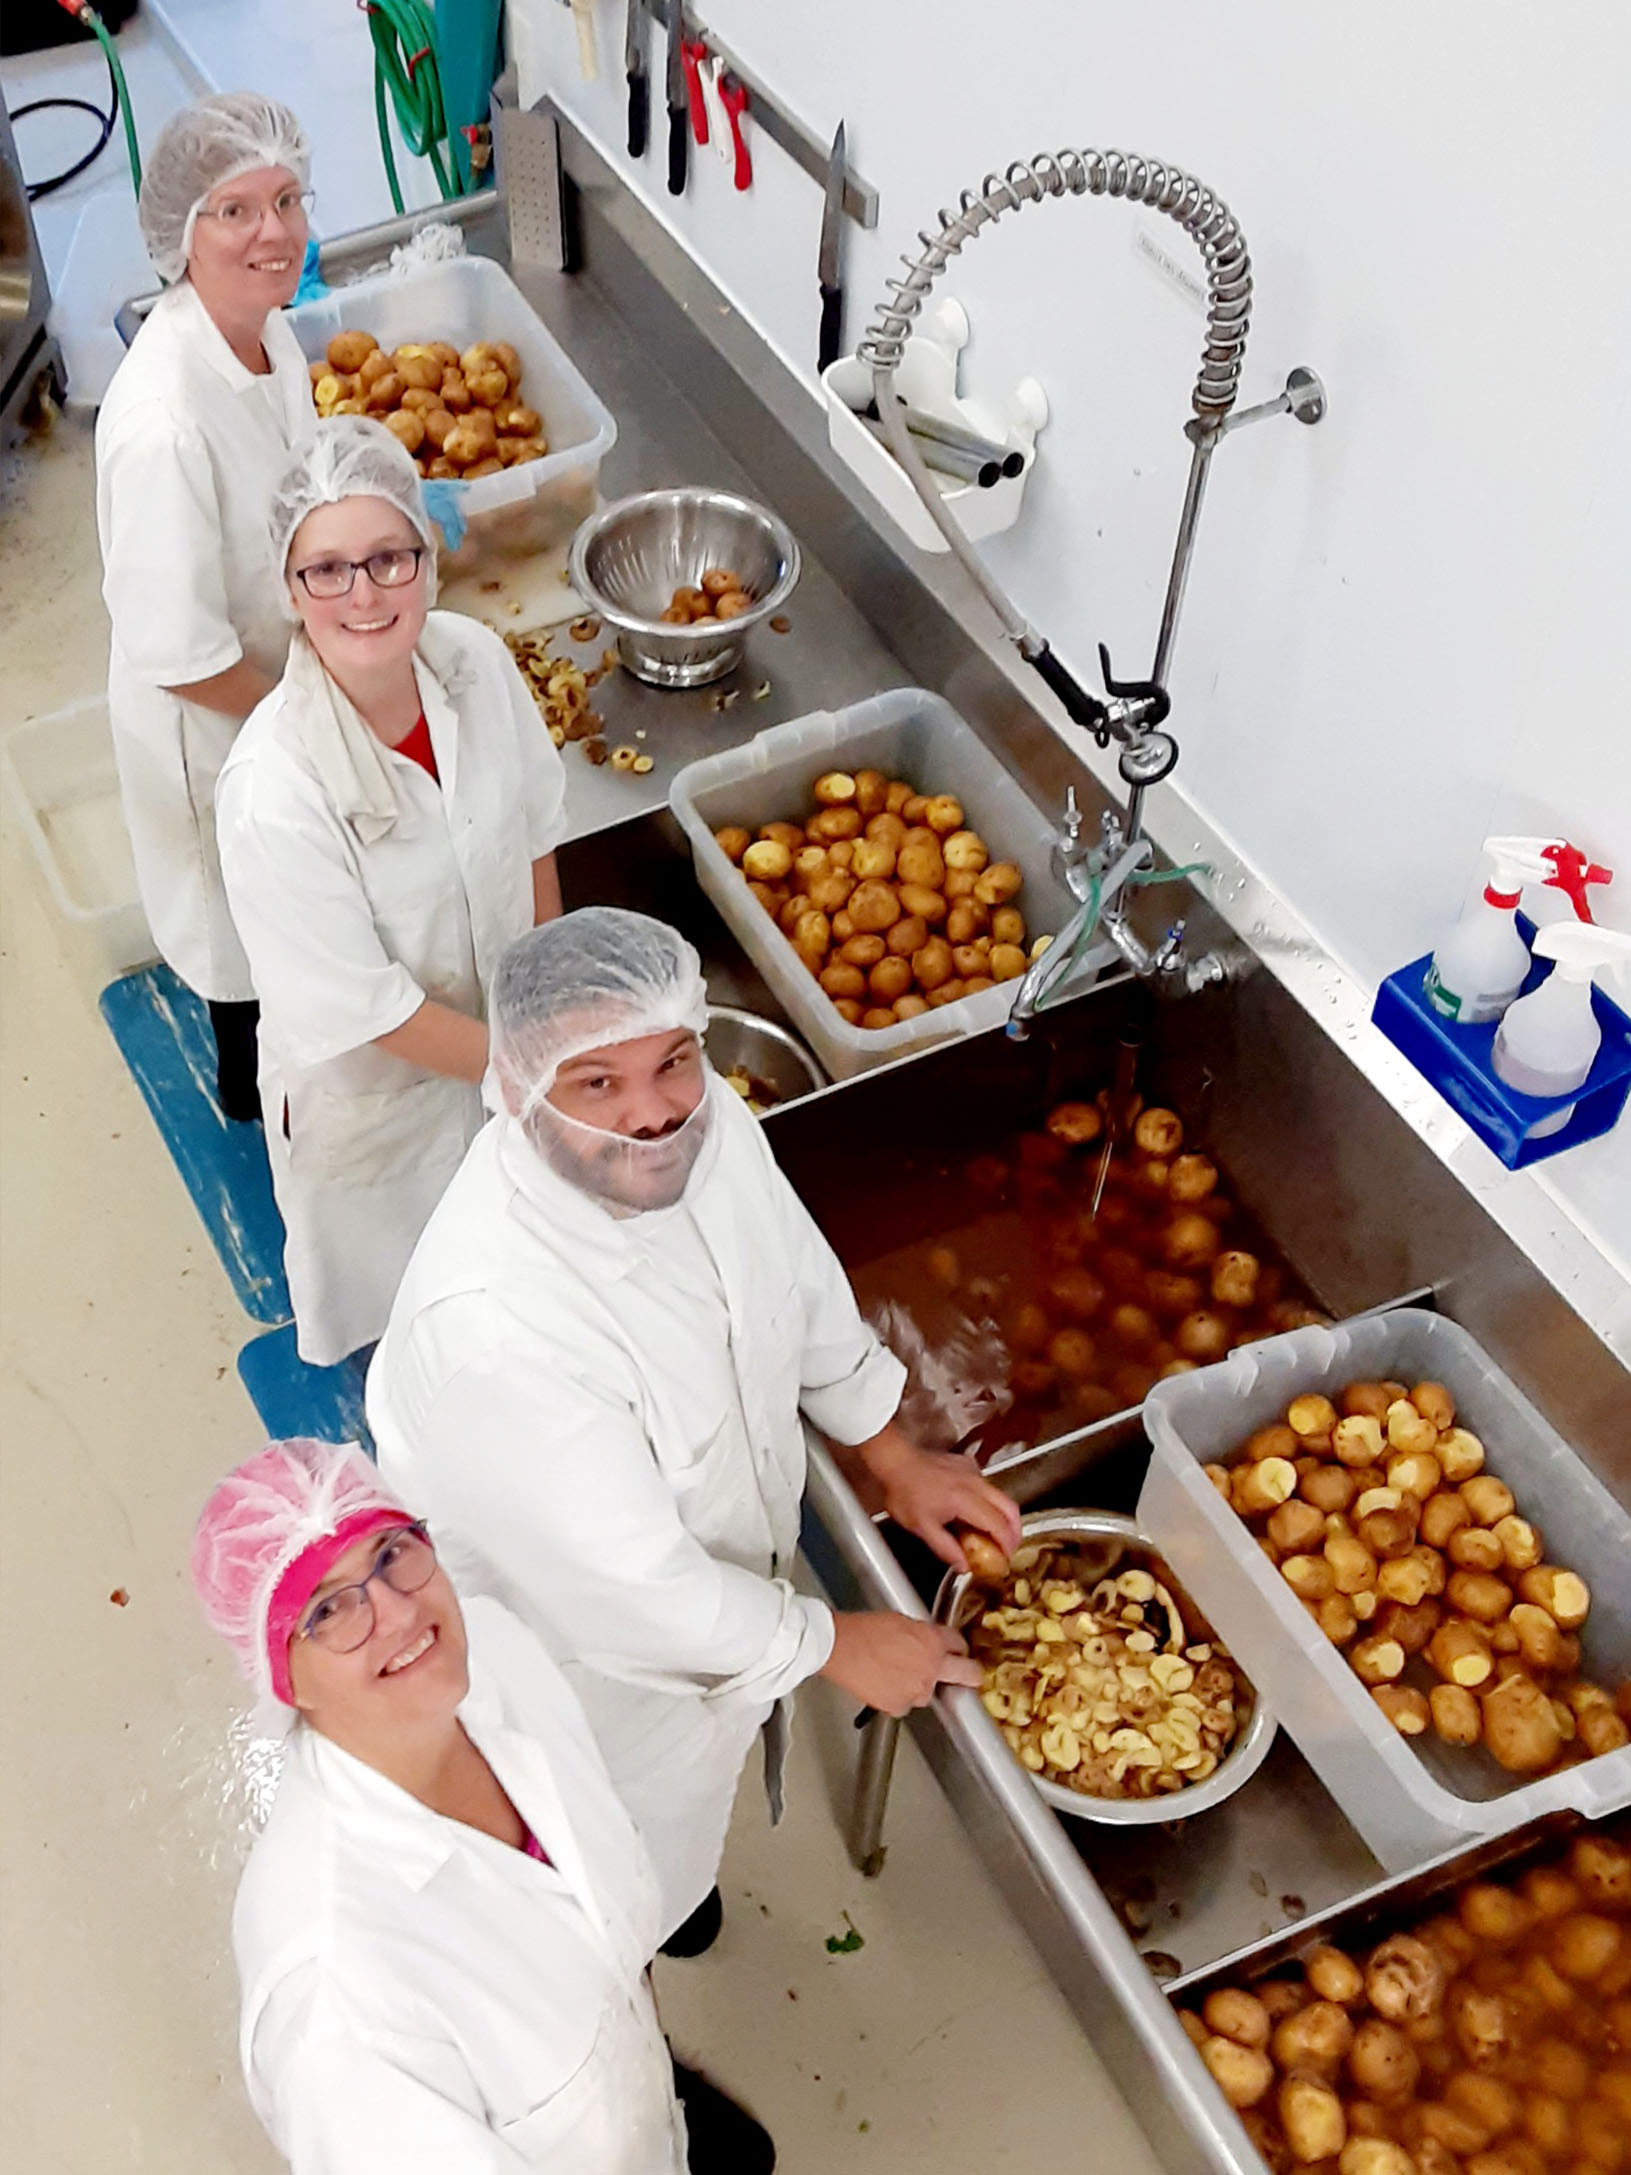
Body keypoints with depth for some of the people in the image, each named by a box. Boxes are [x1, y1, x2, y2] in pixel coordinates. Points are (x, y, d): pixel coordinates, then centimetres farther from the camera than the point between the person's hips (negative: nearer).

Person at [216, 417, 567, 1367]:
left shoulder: (475, 658, -21)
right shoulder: (274, 790, -38)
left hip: (500, 1030, 4)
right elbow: (367, 1011, -27)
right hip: (373, 1089, -4)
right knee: (404, 1299, 26)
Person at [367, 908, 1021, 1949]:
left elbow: (799, 1281, 0)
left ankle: (671, 1881, 70)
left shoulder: (707, 1125, -23)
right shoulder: (491, 1326, -45)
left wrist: (892, 1455, 7)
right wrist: (830, 1643, -19)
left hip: (715, 1585, 6)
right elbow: (624, 1589, -33)